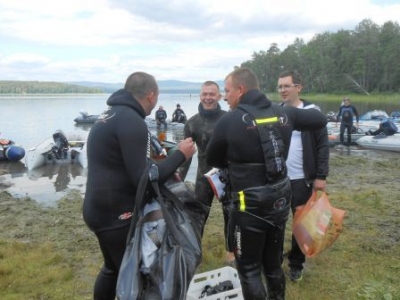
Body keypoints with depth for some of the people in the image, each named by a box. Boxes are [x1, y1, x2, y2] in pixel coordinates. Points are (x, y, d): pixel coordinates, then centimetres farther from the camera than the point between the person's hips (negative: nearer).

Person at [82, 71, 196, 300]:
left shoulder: (110, 116, 10)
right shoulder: (132, 122, -20)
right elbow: (143, 179, -22)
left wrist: (164, 172, 13)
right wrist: (180, 156, -12)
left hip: (100, 209, 10)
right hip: (116, 214, -10)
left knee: (114, 269, 24)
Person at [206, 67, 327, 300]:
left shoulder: (230, 121, -14)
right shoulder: (284, 113, 1)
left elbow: (213, 160, 0)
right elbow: (320, 119, 14)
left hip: (251, 205, -6)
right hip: (280, 200, 6)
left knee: (249, 268, 9)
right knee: (273, 263, 22)